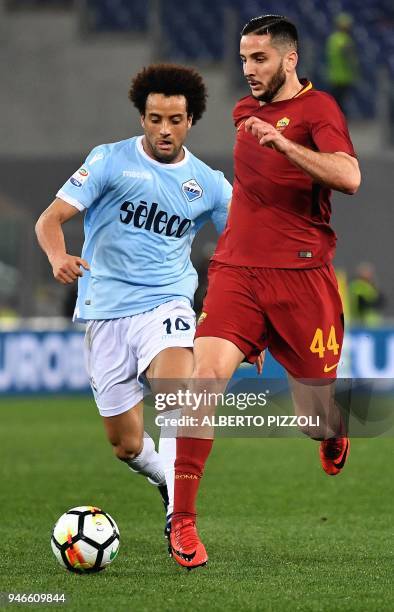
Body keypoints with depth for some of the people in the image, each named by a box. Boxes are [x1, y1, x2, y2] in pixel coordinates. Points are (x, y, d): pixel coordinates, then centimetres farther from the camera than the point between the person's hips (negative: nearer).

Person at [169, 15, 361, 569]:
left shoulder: (317, 108, -4)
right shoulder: (243, 111, 16)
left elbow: (349, 177, -22)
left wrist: (284, 144, -30)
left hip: (302, 274, -4)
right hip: (237, 271, 4)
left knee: (319, 422, 2)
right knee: (205, 372, -21)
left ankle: (336, 431, 43)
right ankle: (183, 522, -19)